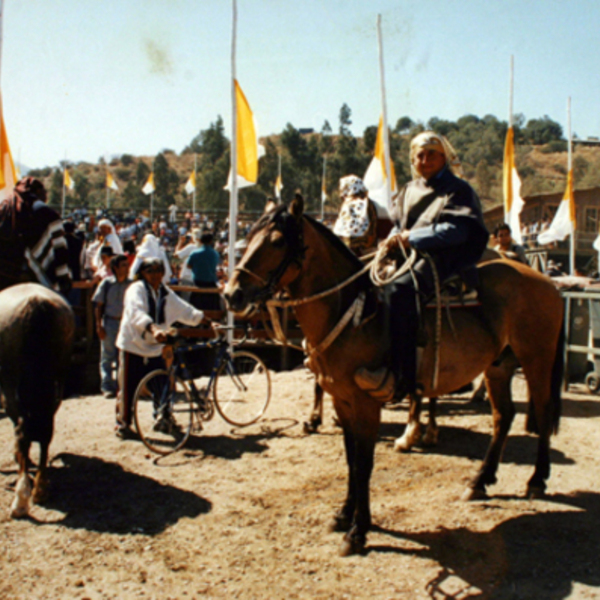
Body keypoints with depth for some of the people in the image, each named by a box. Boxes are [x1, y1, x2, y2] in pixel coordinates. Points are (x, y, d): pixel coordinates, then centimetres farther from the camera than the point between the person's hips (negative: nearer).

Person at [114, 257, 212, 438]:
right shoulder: (136, 290, -13)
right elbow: (136, 313, -31)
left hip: (154, 348, 6)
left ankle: (164, 419, 25)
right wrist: (153, 329, -48)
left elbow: (184, 310, 9)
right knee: (128, 389, 0)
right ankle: (123, 424, 14)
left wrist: (206, 320, -2)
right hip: (133, 346, -6)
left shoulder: (166, 293, 9)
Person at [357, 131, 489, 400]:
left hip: (443, 259, -8)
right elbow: (399, 224, 24)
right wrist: (394, 240, -1)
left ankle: (398, 378, -39)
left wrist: (411, 237, -16)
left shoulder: (457, 189, -1)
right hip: (408, 257, 9)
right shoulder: (409, 190, 20)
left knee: (401, 289, -34)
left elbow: (456, 230, -14)